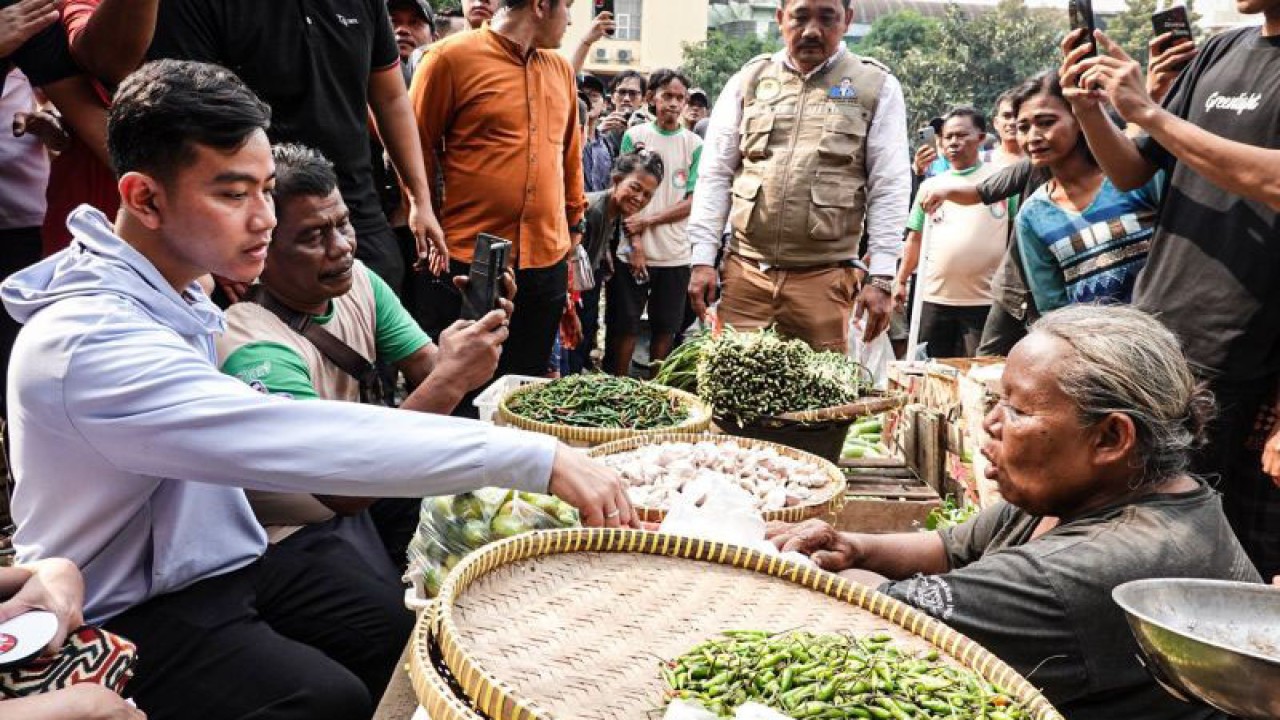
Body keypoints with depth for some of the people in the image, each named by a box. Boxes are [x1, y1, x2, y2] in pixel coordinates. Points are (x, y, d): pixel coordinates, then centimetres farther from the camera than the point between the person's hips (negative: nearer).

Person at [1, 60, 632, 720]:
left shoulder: (171, 290, 3)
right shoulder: (92, 341, -28)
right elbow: (294, 439, -38)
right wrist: (537, 458, -39)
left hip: (220, 561, 8)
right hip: (132, 615, -7)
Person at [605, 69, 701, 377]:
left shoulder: (695, 144, 4)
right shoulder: (634, 136, 3)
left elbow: (693, 202, -1)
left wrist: (648, 220, -11)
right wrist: (635, 243, -9)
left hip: (675, 255, 1)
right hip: (634, 251, -1)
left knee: (666, 327, 8)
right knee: (625, 326, 3)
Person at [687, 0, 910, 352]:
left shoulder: (878, 87, 4)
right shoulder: (749, 80, 9)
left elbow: (889, 190, 1)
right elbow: (715, 175, 8)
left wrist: (881, 278, -6)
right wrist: (703, 260, 1)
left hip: (824, 279, -1)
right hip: (745, 271, 2)